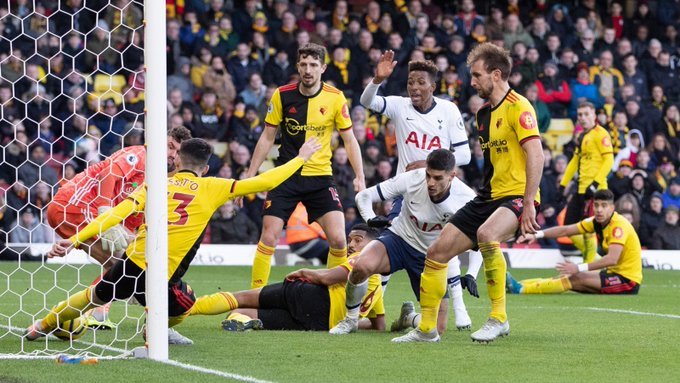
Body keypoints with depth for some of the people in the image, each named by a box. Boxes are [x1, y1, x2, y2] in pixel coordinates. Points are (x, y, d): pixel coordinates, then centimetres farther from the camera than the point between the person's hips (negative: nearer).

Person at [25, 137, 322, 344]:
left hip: (132, 261, 4)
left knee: (97, 296, 30)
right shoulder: (212, 188, 3)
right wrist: (301, 158, 19)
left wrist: (75, 240, -7)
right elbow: (263, 183, 6)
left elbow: (117, 213, -3)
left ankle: (42, 326, 43)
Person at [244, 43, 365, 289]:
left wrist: (359, 176, -6)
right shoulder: (282, 95, -4)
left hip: (320, 177, 0)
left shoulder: (335, 98, -5)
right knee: (268, 237, -8)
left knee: (338, 239, -12)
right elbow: (267, 137, 5)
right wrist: (250, 175, 3)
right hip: (286, 176, 0)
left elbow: (349, 140, 3)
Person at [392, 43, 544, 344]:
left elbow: (536, 155, -21)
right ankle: (427, 328, 16)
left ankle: (499, 318, -26)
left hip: (517, 196, -9)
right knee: (436, 252, 3)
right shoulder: (483, 113, 15)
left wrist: (528, 203, -25)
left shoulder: (518, 107, -12)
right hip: (489, 196, 9)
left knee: (486, 234, -38)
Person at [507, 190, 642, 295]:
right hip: (614, 272, 8)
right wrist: (536, 235, -14)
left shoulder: (619, 225, -21)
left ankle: (520, 289, -21)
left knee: (576, 279, -19)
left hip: (628, 279, -8)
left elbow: (612, 259, -33)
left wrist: (579, 268, -37)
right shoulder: (596, 222, 4)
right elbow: (566, 230, 0)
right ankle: (517, 285, -2)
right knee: (565, 277, 0)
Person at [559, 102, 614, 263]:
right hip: (581, 189, 9)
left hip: (593, 189, -9)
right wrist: (564, 183, 21)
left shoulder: (600, 134, -7)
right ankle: (593, 258, 18)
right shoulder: (582, 136, 20)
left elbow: (609, 160, -15)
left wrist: (596, 183, -21)